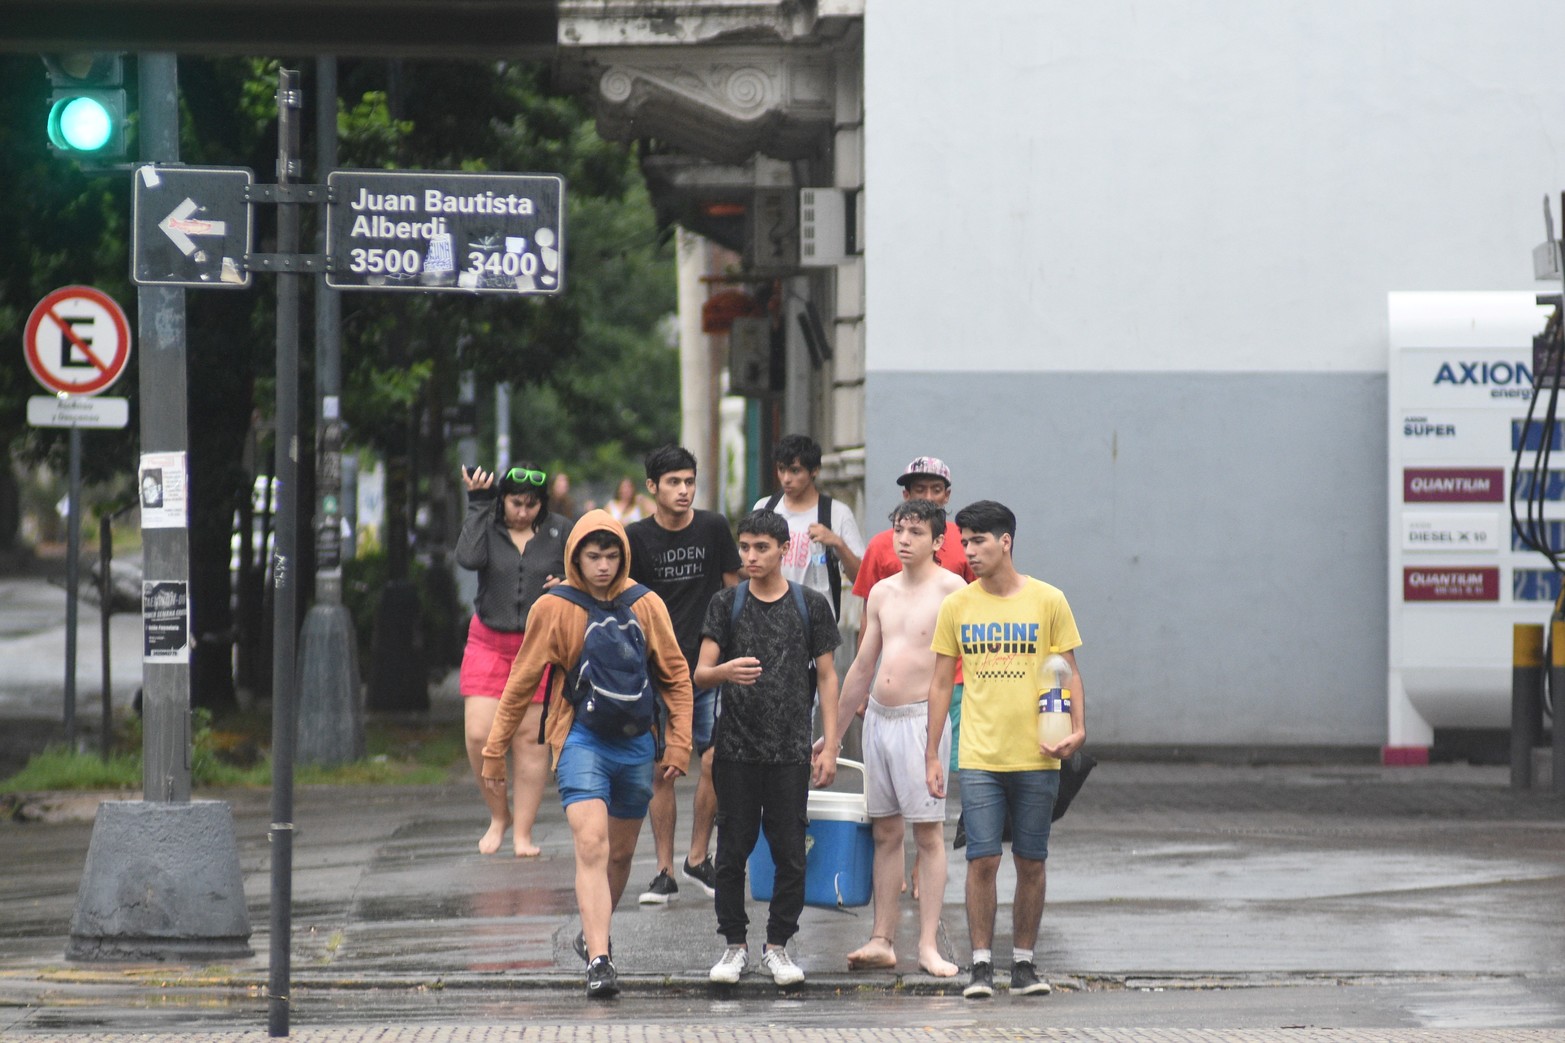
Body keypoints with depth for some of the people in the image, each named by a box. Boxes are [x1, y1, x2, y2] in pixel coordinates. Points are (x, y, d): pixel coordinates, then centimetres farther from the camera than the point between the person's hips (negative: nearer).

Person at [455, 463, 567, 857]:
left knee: (530, 740, 1)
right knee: (479, 736, -9)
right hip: (488, 644, 0)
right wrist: (478, 505, -16)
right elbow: (469, 557, -19)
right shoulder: (486, 525, 0)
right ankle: (498, 814, 14)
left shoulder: (557, 532, 2)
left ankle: (523, 832, 9)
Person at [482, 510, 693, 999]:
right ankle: (599, 960, -25)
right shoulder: (553, 609, -4)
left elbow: (676, 675, 10)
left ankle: (593, 935, 38)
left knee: (621, 852, 15)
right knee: (592, 846, -18)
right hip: (581, 739, -3)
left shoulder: (646, 606, 1)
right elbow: (521, 683, 3)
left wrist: (678, 741, 3)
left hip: (636, 743, 3)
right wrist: (494, 750, 5)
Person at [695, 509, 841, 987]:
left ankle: (777, 945, 12)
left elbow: (827, 675, 8)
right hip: (736, 746, 0)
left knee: (789, 853, 1)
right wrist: (726, 671, -26)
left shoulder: (810, 605, 5)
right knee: (732, 850, 2)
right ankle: (734, 943, 13)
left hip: (791, 750, 0)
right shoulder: (726, 604, 4)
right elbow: (701, 673, -2)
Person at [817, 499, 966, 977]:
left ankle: (928, 944, -6)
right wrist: (833, 736, 22)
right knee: (885, 832, 7)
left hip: (922, 717, -6)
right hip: (877, 717, 6)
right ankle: (882, 941, 9)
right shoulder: (882, 592, 13)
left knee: (928, 832, -5)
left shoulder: (952, 590, -6)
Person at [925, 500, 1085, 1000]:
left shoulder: (1048, 601, 0)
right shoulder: (956, 606, 5)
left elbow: (1069, 672, 5)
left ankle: (1024, 964, 15)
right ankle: (981, 965, -1)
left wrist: (1076, 729, -12)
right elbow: (940, 683, 9)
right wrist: (932, 755, 4)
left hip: (1036, 757, 0)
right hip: (979, 757, 0)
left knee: (1031, 861, 5)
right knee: (982, 860, -6)